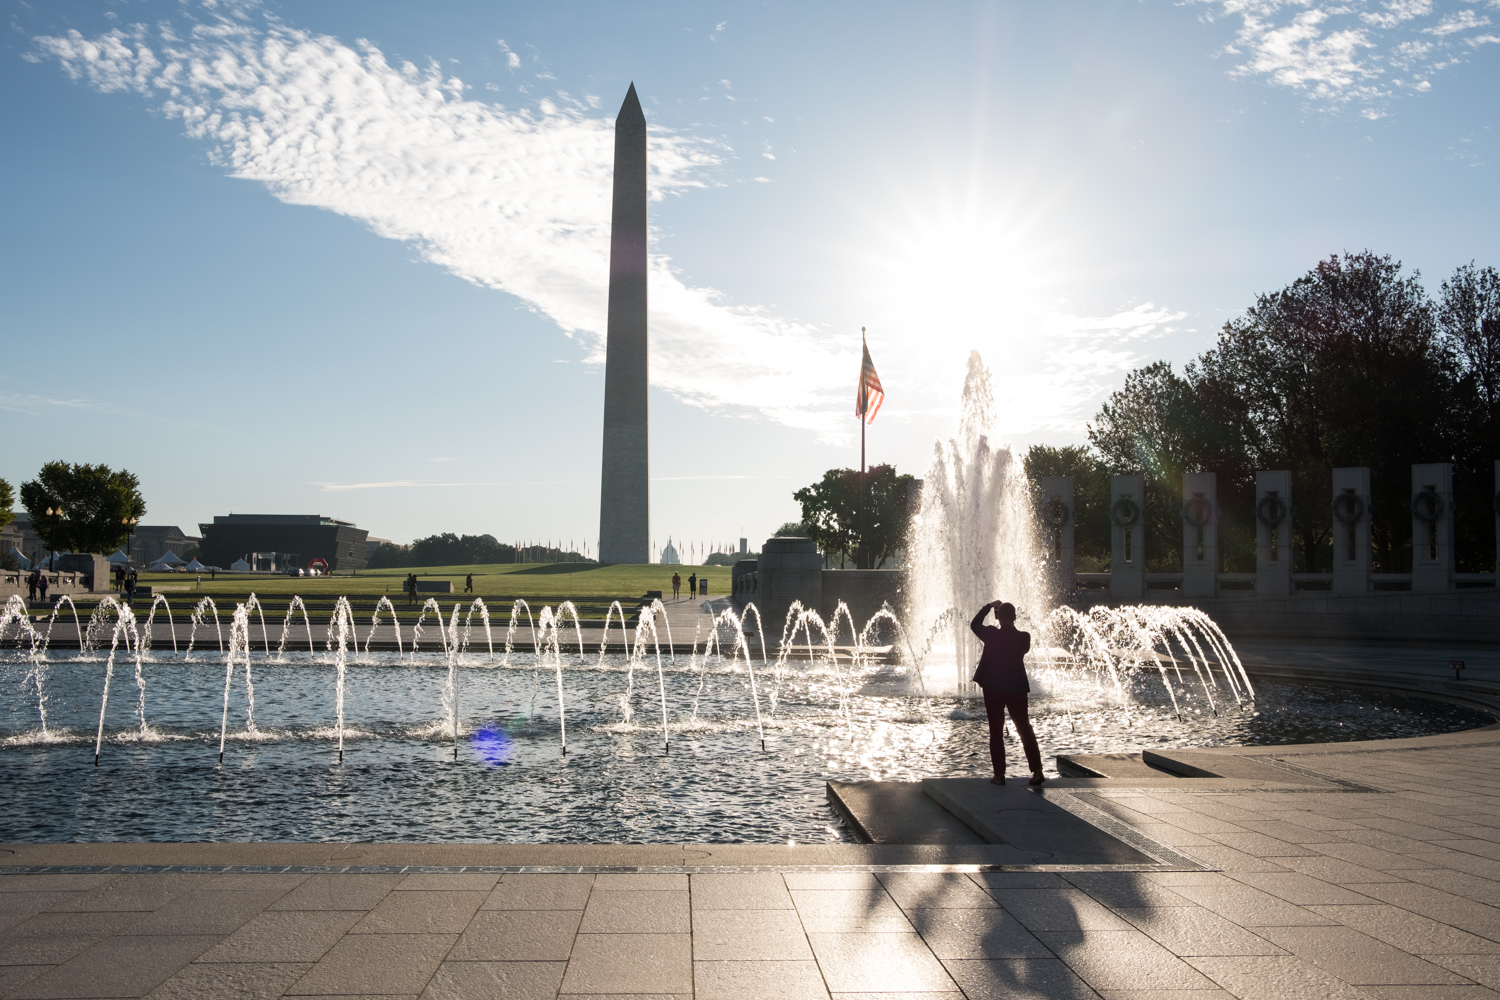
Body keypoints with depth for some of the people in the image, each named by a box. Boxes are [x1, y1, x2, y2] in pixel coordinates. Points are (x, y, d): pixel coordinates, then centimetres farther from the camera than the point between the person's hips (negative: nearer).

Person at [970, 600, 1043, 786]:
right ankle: (1037, 771, 6)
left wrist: (989, 606, 11)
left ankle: (999, 774, 4)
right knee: (1025, 728, 12)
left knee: (996, 731, 5)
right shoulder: (1024, 637, -8)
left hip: (993, 689, -2)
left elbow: (974, 624, 6)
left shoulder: (991, 635, -12)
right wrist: (1012, 627, 14)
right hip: (1017, 688, 2)